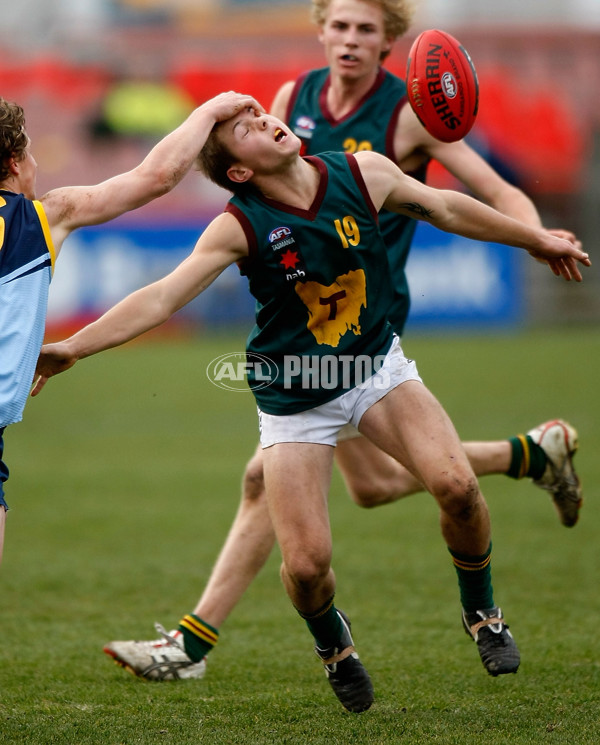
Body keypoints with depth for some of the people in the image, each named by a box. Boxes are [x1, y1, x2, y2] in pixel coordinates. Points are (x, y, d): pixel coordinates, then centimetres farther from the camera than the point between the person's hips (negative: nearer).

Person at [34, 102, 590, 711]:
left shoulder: (363, 174, -9)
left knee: (456, 484, -21)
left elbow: (443, 208, 8)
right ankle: (331, 641, 24)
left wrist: (535, 240, 20)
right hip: (293, 402, -2)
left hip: (375, 367, 2)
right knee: (306, 563, -14)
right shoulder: (240, 227, -20)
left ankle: (480, 610, 9)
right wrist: (70, 349, -36)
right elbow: (160, 299, -25)